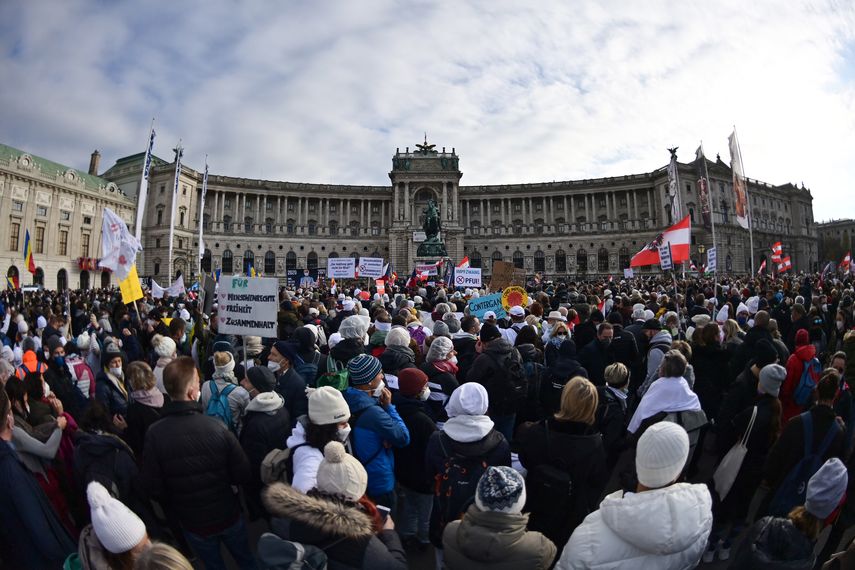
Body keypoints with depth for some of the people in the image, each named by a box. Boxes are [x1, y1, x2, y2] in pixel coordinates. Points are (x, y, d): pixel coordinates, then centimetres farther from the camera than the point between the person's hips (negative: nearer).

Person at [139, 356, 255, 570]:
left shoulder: (154, 434, -22)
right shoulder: (217, 427, -27)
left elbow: (151, 487, -14)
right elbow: (243, 476, -19)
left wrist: (176, 506, 6)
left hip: (192, 522, 2)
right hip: (228, 514, -1)